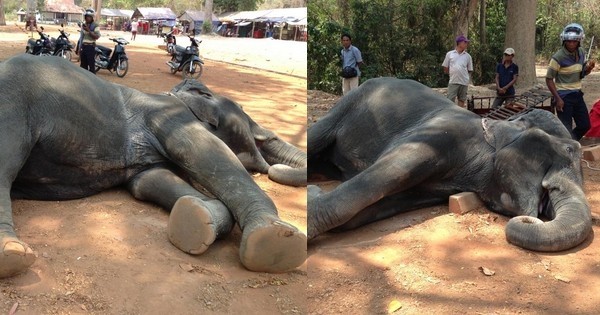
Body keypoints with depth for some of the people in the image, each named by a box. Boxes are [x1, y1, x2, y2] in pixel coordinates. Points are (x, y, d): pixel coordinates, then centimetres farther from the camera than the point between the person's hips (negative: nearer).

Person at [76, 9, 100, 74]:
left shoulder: (95, 26, -6)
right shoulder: (83, 25, 14)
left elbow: (97, 36, -18)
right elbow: (81, 37, 19)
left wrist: (89, 31, -25)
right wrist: (77, 48, 18)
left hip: (90, 47, -7)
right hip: (83, 47, 7)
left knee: (91, 64, -7)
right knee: (83, 64, 12)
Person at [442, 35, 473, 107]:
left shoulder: (467, 56, 8)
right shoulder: (449, 54, 4)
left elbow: (469, 71, 13)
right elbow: (445, 69, 9)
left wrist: (468, 79, 7)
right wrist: (453, 74, 7)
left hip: (464, 82, 2)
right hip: (453, 81, -2)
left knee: (462, 99, 9)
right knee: (450, 100, -6)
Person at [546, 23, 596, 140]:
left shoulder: (581, 53, 4)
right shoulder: (558, 57, -17)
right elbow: (549, 79, -14)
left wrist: (588, 68, -6)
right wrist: (558, 99, -20)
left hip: (577, 94, 7)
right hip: (564, 96, -7)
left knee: (585, 125, 12)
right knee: (566, 129, -4)